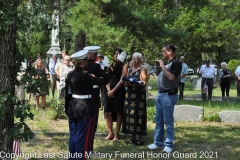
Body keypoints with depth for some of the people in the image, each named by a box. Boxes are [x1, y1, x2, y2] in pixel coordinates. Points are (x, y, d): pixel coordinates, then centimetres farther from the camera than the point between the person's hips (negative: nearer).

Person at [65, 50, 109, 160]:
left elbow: (67, 94, 9)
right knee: (82, 137, 2)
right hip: (85, 109, -7)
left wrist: (67, 109, 17)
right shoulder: (85, 75, -18)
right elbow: (103, 81, -17)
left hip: (73, 108, 7)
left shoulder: (70, 75, 4)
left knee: (73, 135, 16)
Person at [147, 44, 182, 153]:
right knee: (158, 120, 12)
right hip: (160, 94, 9)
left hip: (168, 95, -9)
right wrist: (158, 68, 11)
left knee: (168, 121, -2)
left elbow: (171, 77, -24)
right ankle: (158, 142, 19)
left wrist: (163, 66, -16)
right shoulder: (167, 63, 17)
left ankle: (168, 144, 5)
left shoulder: (176, 63, -11)